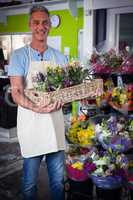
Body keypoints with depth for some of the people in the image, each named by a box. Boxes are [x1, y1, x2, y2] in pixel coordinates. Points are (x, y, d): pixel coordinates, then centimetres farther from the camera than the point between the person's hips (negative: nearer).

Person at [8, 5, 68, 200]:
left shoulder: (60, 57, 9)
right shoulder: (19, 56, -2)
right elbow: (16, 93, -9)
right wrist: (36, 107, -27)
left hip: (55, 120, 3)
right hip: (31, 120, -3)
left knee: (58, 178, 14)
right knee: (30, 180, 9)